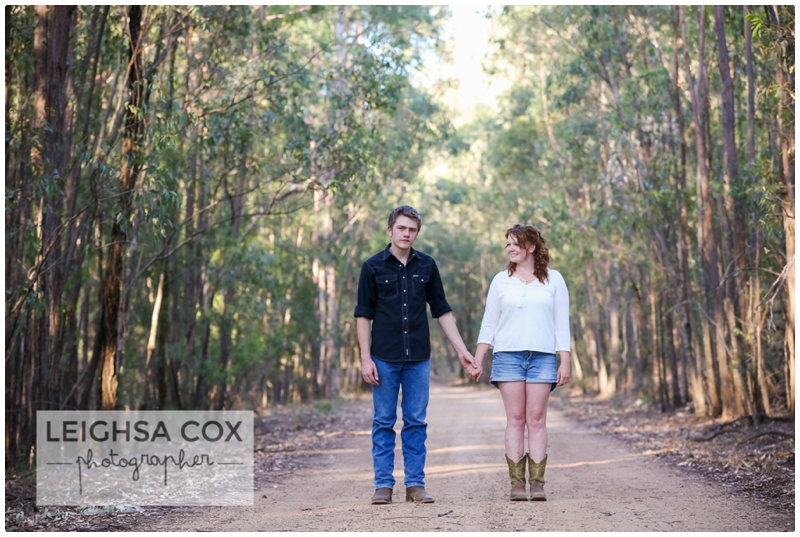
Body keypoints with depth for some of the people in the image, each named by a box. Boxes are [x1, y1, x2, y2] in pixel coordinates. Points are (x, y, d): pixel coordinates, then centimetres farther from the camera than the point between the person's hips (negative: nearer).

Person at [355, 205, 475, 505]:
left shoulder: (427, 266, 7)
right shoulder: (373, 267, 0)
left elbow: (442, 311, 11)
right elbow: (363, 315, 0)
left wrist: (461, 349, 6)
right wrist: (366, 359, -7)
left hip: (418, 358, 2)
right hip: (385, 358, -2)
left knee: (416, 422, 5)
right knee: (384, 422, 3)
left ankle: (415, 484, 11)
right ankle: (383, 485, 10)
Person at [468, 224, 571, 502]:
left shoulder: (553, 280, 7)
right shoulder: (501, 280, 10)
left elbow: (562, 323, 6)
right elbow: (489, 323, 11)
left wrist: (565, 362, -1)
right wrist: (477, 361, 6)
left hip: (542, 356, -1)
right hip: (508, 354, 1)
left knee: (537, 418, -3)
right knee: (515, 418, -2)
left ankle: (537, 482, -1)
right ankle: (516, 483, 0)